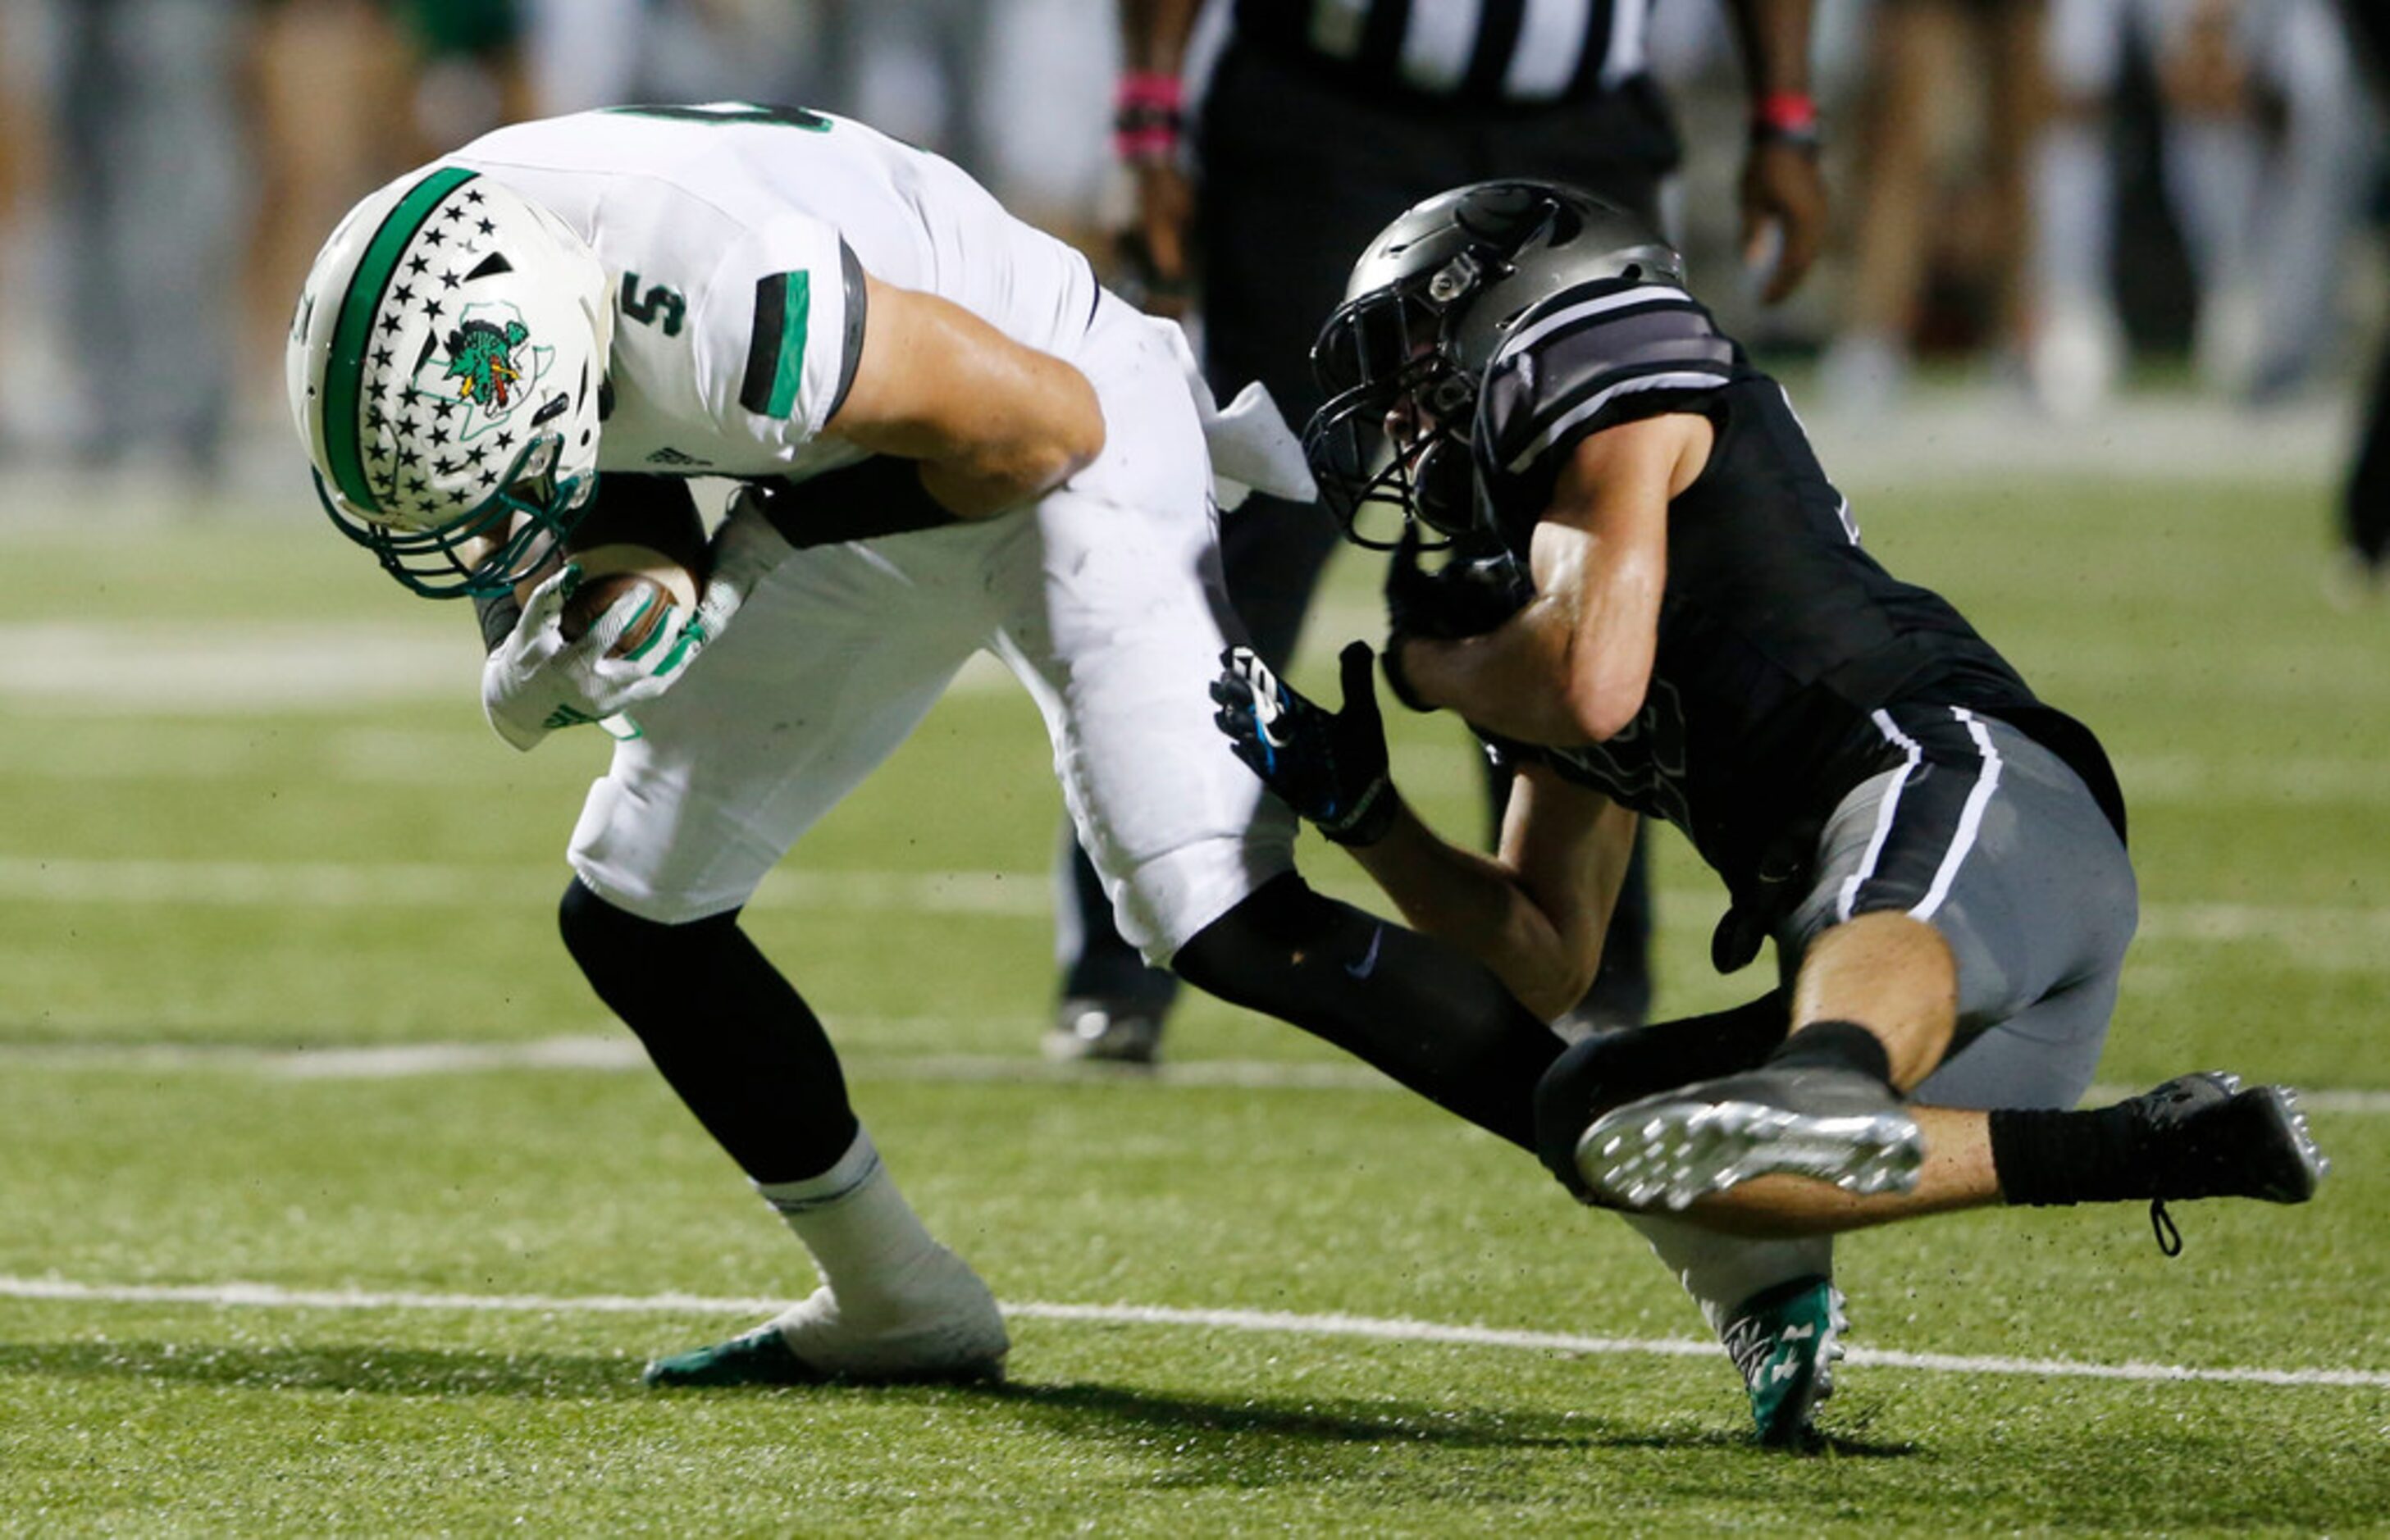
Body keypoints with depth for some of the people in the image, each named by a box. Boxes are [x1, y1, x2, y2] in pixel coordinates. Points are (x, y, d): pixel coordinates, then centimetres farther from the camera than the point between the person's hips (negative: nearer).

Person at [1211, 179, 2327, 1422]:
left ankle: (1831, 1075, -77)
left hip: (1961, 777, -9)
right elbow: (1547, 966, 34)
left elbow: (1593, 686, -10)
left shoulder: (1624, 405, 11)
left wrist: (1433, 664, 11)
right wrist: (1356, 811, 23)